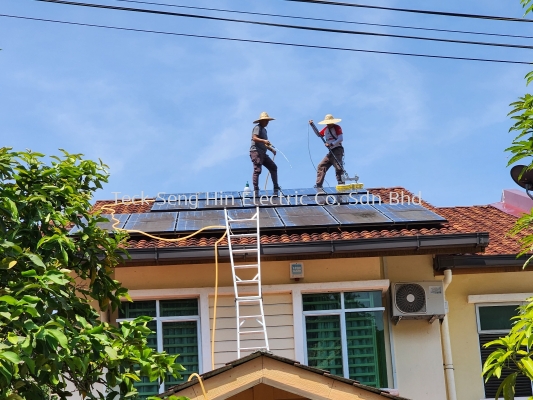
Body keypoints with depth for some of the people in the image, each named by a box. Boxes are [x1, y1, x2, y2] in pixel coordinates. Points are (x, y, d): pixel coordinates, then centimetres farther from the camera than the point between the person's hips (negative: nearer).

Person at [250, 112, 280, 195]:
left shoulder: (264, 130, 25)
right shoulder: (258, 127, -3)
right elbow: (254, 138, -19)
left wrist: (271, 149, 12)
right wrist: (263, 140, -34)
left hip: (262, 153, 9)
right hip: (256, 151, -9)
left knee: (273, 167, 6)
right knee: (257, 170, -16)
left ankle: (276, 188, 9)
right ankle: (255, 190, -18)